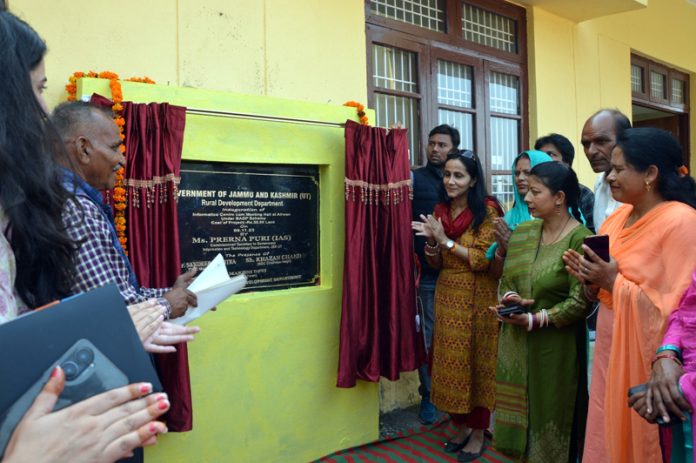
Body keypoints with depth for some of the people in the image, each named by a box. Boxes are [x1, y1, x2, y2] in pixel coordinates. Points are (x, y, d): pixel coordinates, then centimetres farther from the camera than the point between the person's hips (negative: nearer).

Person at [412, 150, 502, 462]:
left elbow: (482, 260, -16)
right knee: (450, 363, 11)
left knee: (476, 363, 5)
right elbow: (435, 264, 9)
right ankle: (461, 425, 29)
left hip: (476, 299, -5)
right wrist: (431, 241, -10)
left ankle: (478, 433, 21)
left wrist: (445, 240, -17)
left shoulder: (487, 211, -10)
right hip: (447, 298, 5)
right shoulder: (440, 212, 7)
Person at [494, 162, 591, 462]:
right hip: (516, 343, 6)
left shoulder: (579, 238, -14)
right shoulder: (522, 232, 6)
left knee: (551, 416, 9)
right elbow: (506, 278, 11)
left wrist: (534, 320, -19)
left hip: (555, 346, -6)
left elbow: (579, 302, -16)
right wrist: (509, 297, -10)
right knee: (520, 411, 14)